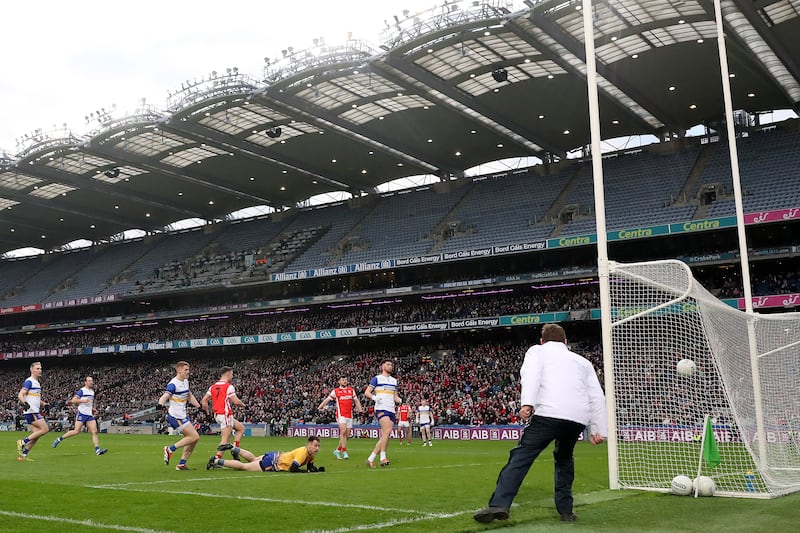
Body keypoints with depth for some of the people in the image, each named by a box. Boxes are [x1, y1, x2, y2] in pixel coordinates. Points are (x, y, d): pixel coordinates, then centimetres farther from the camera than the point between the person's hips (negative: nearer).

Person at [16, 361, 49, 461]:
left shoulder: (37, 383, 19)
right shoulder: (29, 381, -9)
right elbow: (20, 395, -19)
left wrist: (43, 404, 20)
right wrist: (24, 403, -36)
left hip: (35, 411, 9)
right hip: (31, 412, -9)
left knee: (36, 435, 5)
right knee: (45, 429, -14)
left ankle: (23, 455, 7)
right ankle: (22, 442, -9)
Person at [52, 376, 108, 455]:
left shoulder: (92, 391, 16)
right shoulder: (82, 390, -7)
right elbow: (73, 400, -14)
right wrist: (83, 400, -23)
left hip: (89, 415, 7)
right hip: (81, 413, -6)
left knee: (94, 431, -6)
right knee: (77, 431, -7)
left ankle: (97, 449, -11)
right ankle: (59, 439, 12)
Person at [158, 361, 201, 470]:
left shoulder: (186, 382, 10)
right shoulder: (173, 384, -17)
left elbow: (190, 396, 23)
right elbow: (164, 397, -29)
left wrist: (199, 407, 20)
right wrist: (161, 405, -49)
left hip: (183, 416, 9)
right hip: (175, 417, -9)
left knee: (194, 438, 7)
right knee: (194, 436, -12)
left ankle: (182, 463, 12)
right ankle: (170, 449, -3)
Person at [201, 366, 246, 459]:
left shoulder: (213, 387, 11)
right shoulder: (229, 386, -11)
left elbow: (204, 401, 7)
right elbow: (236, 402, -15)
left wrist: (208, 413, 13)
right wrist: (243, 405, 5)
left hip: (217, 415, 8)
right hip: (225, 414, -8)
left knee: (241, 428, 19)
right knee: (225, 440, -4)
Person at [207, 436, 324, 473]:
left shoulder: (311, 454, -3)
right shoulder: (303, 452, -29)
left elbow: (310, 466, 9)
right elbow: (293, 469, -34)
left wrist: (316, 469, -12)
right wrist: (307, 471, -29)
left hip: (275, 457, 8)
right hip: (272, 463, -8)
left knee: (252, 458, 31)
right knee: (243, 466, 2)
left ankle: (233, 449, 44)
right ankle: (216, 461, 11)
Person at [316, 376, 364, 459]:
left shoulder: (351, 390, 15)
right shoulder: (335, 391, 5)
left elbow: (356, 400, 20)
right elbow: (327, 399, 5)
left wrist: (360, 409, 5)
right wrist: (319, 407, -8)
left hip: (349, 415, 4)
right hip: (341, 414, -4)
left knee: (347, 435, 5)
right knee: (343, 431, -21)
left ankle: (338, 450, 20)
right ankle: (344, 452, -19)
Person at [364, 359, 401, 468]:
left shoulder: (394, 380, 21)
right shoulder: (377, 378, 3)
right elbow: (366, 392, 0)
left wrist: (400, 400, 2)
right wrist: (374, 397, -20)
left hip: (391, 410, 7)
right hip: (381, 409, -7)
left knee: (384, 437, 0)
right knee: (387, 431, -24)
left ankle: (371, 458, 5)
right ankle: (383, 458, -21)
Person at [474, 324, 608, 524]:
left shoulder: (537, 351, 20)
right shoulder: (582, 361, 31)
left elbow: (530, 374, -3)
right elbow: (597, 396, 22)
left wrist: (527, 403, -15)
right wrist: (599, 430, 20)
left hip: (548, 413, -4)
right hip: (579, 418, 4)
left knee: (521, 456, -5)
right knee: (564, 458, 27)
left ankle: (499, 504, -19)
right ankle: (565, 510, 22)